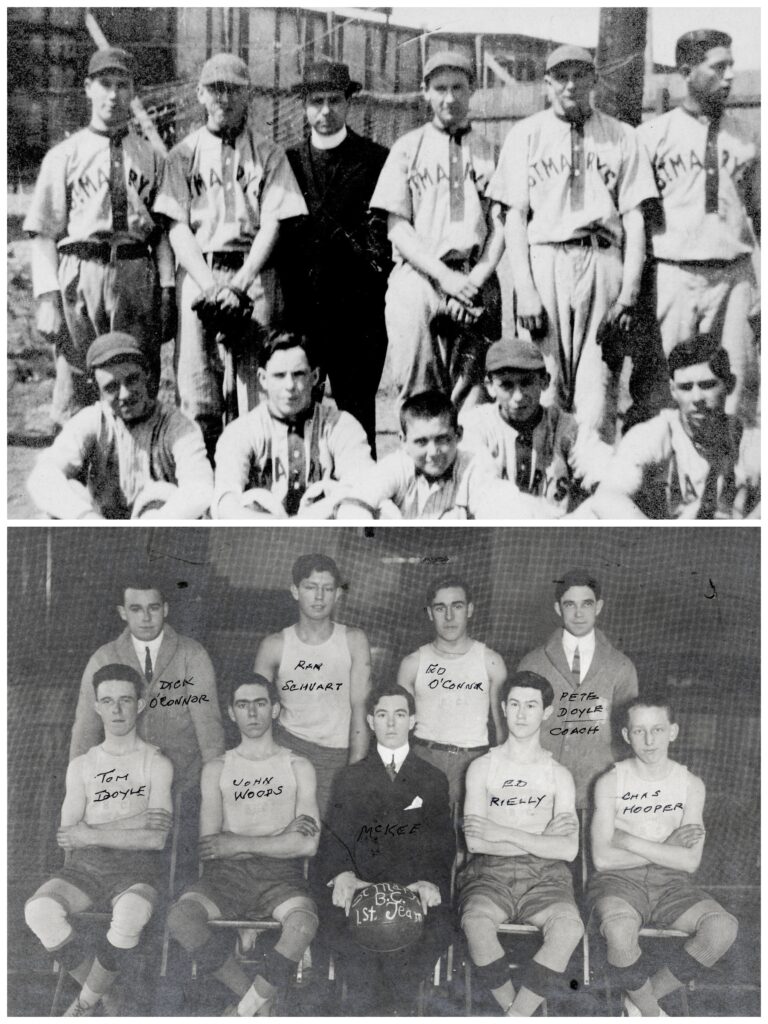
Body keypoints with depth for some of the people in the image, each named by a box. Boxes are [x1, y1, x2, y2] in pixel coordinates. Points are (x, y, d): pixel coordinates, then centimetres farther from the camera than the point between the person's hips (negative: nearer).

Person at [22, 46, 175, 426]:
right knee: (75, 392, -4)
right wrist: (47, 297, -7)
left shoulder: (151, 156, 15)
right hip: (80, 271, -1)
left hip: (138, 274, 2)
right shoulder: (63, 155, 9)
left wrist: (167, 288, 0)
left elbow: (163, 228, 12)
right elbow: (43, 234, 4)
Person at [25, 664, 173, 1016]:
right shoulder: (81, 765, 13)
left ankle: (86, 1002, -8)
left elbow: (156, 839, -7)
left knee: (129, 918, -36)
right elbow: (67, 836, 2)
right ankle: (105, 997, -9)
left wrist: (92, 835, -10)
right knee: (39, 910, -28)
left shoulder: (157, 764, 4)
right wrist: (133, 821, -10)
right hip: (84, 865, 3)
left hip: (136, 867, -3)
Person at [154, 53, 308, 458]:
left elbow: (272, 224, 2)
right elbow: (177, 227, 5)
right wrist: (210, 286, -10)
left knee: (254, 388, -6)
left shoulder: (268, 154, 13)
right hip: (197, 274, 1)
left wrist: (238, 284, -11)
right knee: (196, 390, -5)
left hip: (254, 276, 0)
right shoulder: (183, 153, 15)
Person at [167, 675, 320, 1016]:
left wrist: (239, 843, -7)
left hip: (280, 873, -1)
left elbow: (307, 844, -2)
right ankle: (260, 1003, -15)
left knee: (303, 921, -34)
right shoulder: (217, 769, 14)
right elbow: (209, 844, 2)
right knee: (180, 917, -28)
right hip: (227, 874, 2)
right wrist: (282, 835, -5)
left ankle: (245, 1009, -15)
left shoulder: (298, 767, 10)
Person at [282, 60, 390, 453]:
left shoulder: (377, 161, 7)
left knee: (357, 406, -2)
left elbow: (393, 229, 4)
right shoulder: (286, 162, 14)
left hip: (359, 306, -2)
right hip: (300, 305, 2)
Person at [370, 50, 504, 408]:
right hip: (418, 276, -1)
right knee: (418, 395, -9)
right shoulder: (407, 148, 12)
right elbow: (397, 227, 3)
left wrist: (478, 278, -8)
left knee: (472, 397, -3)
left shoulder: (489, 151, 16)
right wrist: (444, 275, -9)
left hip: (476, 283, 1)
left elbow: (500, 224, 9)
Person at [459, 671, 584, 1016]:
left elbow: (568, 848, -4)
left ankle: (516, 1016, -21)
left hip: (543, 873, 1)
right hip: (491, 871, -1)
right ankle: (514, 1009, -14)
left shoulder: (559, 775, 10)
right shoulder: (482, 767, 7)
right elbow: (474, 841, -5)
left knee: (569, 927, -31)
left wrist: (504, 833, -11)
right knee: (477, 922, -33)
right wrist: (539, 840, -7)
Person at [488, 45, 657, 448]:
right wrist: (525, 289, -6)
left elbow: (634, 217, 9)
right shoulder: (525, 134, 13)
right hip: (544, 260, 0)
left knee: (598, 391, -6)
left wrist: (629, 290, -3)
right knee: (544, 389, -3)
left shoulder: (622, 137, 14)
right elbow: (515, 216, 6)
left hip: (604, 263, 0)